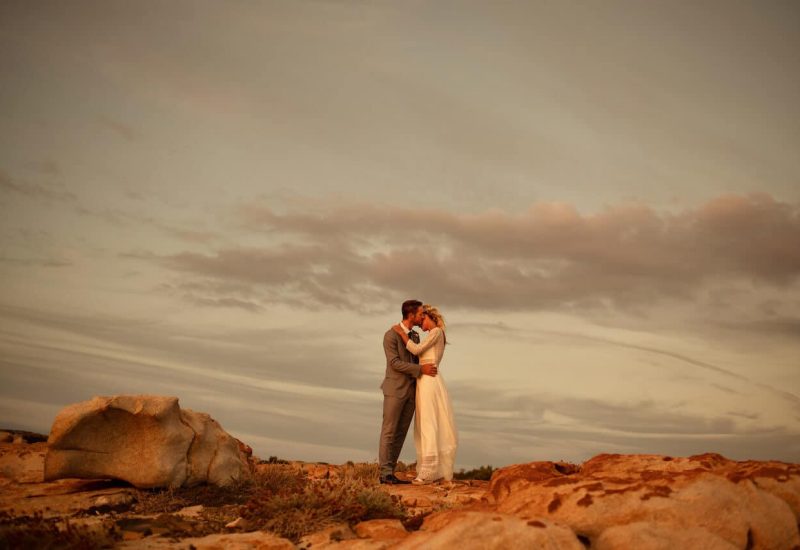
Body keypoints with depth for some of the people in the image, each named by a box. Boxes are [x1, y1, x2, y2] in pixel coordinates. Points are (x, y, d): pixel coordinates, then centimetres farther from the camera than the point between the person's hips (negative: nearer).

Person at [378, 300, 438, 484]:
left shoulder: (415, 336, 15)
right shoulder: (391, 335, -11)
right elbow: (395, 363, -19)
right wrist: (421, 369, -22)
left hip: (411, 390, 8)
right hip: (395, 389, -7)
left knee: (401, 433, 5)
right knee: (389, 431, -5)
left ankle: (389, 472, 8)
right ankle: (385, 474, -3)